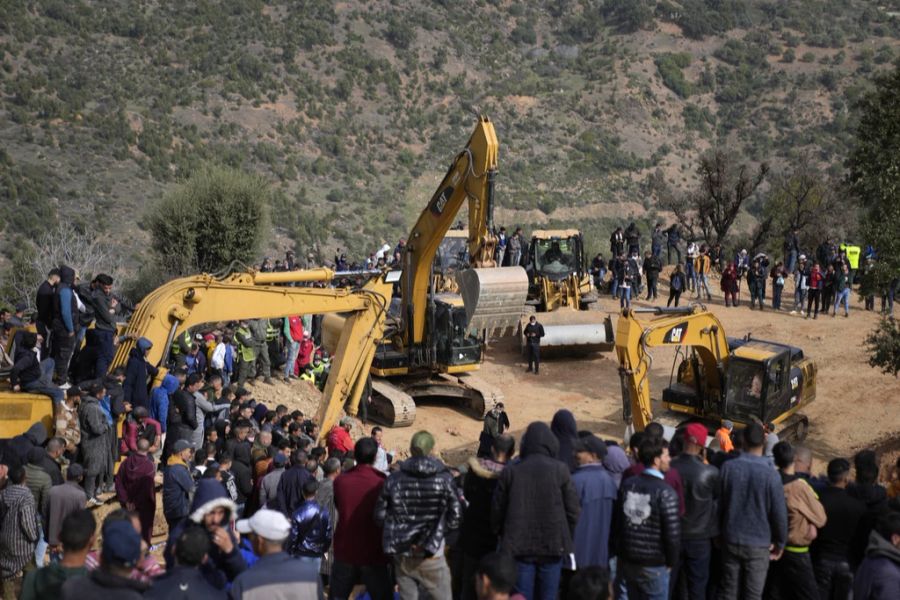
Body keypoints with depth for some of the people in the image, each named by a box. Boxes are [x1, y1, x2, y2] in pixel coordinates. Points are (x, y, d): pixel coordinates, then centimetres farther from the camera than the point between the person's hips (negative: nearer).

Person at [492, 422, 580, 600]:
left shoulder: (510, 471, 0)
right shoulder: (560, 470, -3)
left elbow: (497, 510, 5)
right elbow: (573, 509, -1)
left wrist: (503, 536, 20)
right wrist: (567, 538, 12)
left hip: (518, 547, 1)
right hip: (552, 546, 0)